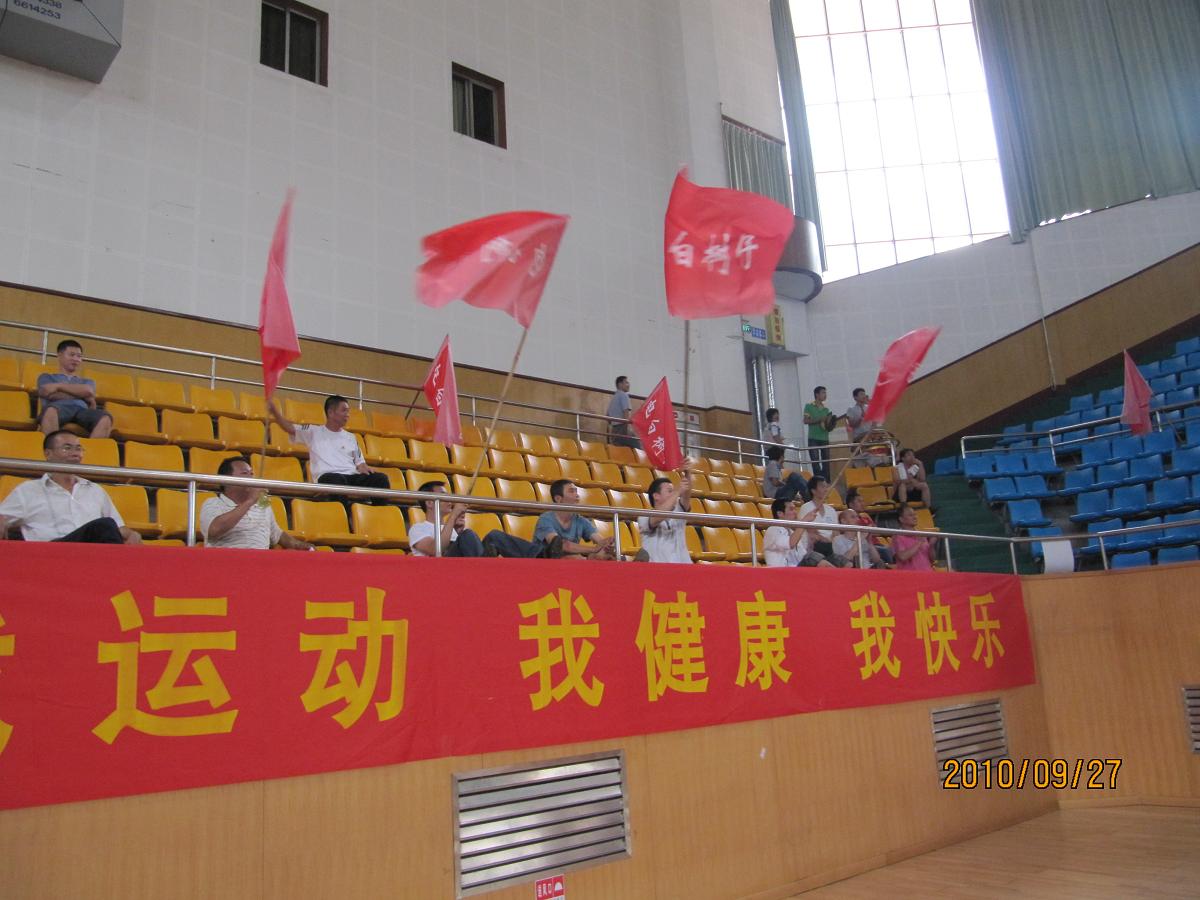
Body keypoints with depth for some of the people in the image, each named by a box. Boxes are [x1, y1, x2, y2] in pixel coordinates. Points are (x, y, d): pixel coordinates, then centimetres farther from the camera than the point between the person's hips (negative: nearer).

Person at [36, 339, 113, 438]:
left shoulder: (87, 381, 35)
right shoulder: (46, 377, 30)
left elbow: (88, 391, 8)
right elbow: (52, 395, 7)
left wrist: (58, 386, 5)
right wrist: (80, 393, 8)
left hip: (81, 410, 2)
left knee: (106, 417, -34)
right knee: (51, 410, -41)